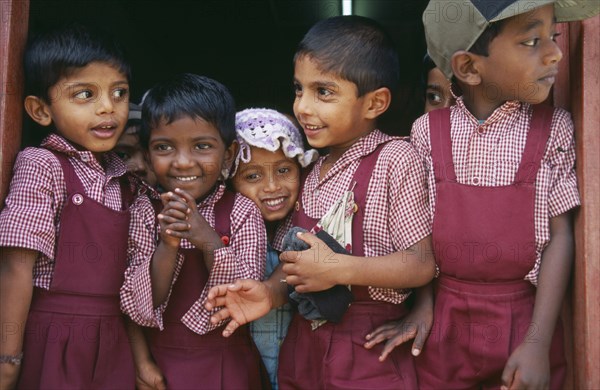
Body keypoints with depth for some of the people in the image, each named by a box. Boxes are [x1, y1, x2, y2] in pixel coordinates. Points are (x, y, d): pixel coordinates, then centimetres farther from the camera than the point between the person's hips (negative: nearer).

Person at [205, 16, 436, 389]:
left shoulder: (394, 159, -13)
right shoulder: (311, 169, 7)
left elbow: (421, 265, -16)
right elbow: (298, 255, 11)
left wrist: (336, 268, -23)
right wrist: (272, 291, -8)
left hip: (370, 357, -6)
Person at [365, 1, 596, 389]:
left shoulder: (553, 129, -7)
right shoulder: (428, 131, -7)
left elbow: (559, 235, -7)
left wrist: (538, 343, -10)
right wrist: (424, 307, 0)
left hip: (524, 317, 0)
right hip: (445, 322, 0)